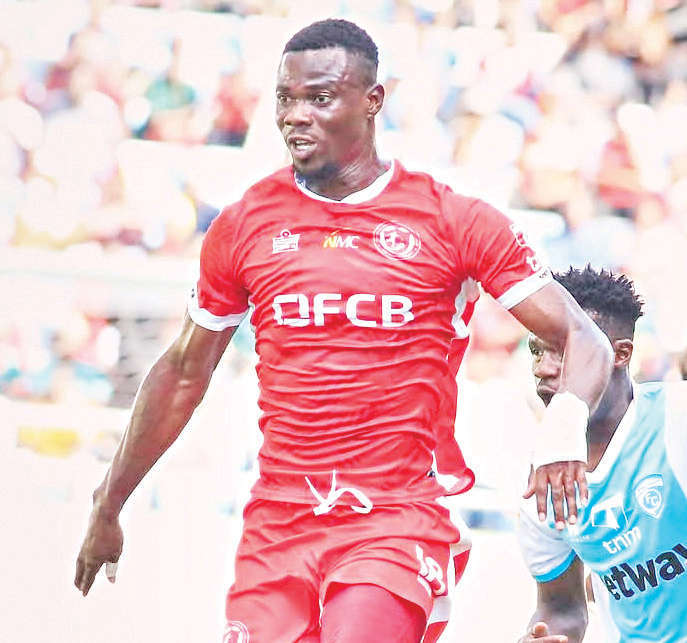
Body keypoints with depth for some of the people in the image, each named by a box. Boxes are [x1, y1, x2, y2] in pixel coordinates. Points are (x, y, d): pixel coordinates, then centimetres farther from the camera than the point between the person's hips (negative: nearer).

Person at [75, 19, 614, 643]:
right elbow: (184, 372, 21)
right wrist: (107, 509, 23)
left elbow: (586, 341, -1)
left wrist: (563, 437, -22)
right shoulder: (243, 226, 9)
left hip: (403, 521, -4)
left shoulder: (452, 221, 0)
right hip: (277, 526, 4)